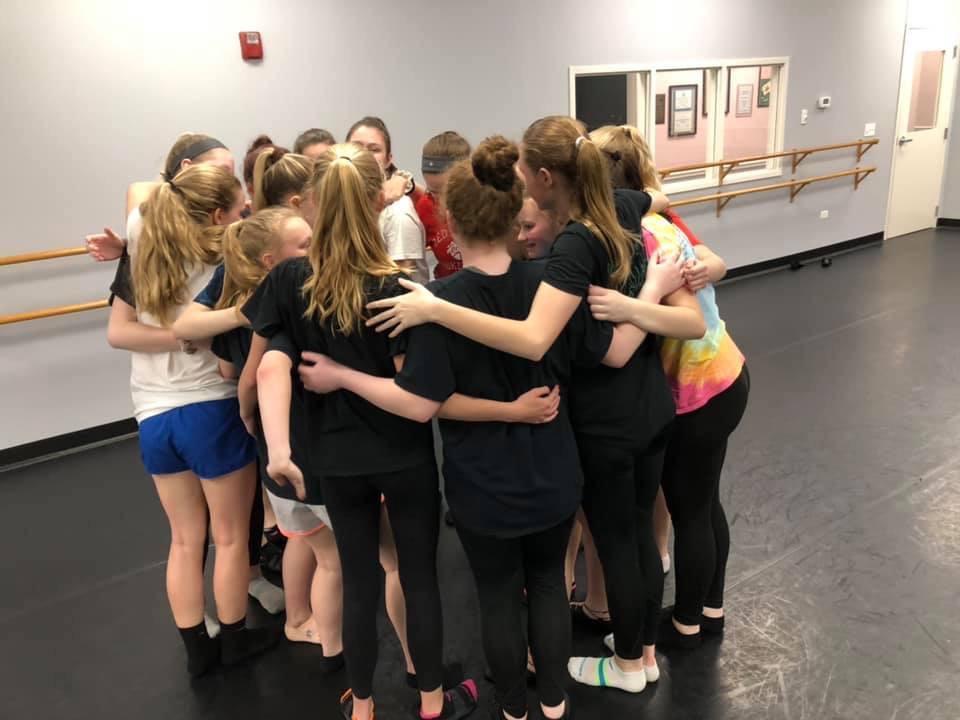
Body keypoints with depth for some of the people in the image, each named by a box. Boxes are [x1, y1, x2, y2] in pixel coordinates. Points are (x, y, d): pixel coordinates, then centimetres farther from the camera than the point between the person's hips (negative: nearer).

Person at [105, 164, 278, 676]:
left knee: (185, 539, 19)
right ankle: (234, 639, 32)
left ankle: (196, 649, 31)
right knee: (231, 536, 15)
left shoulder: (143, 255, 2)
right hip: (212, 412, -5)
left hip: (153, 416, 5)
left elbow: (117, 332, -3)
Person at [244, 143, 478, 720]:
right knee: (421, 576, 14)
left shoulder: (289, 279, -8)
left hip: (339, 458, 3)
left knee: (359, 580, 17)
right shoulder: (397, 290, -18)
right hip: (406, 455, -2)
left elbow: (266, 368, -5)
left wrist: (277, 448, -2)